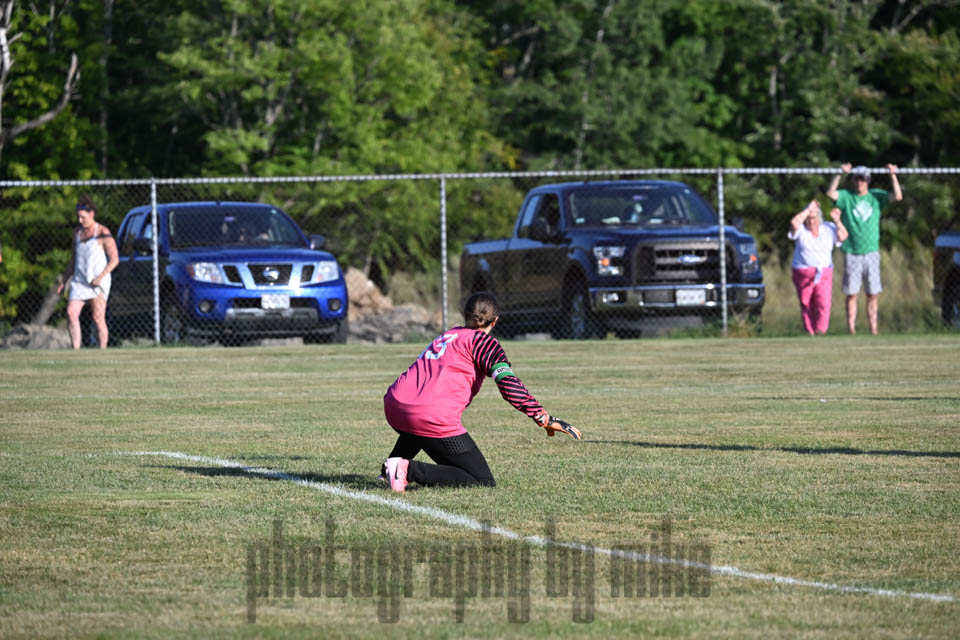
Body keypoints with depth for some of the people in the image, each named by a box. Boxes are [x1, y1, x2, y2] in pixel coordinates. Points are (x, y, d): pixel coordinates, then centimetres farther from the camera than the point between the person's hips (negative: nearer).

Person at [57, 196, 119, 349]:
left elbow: (114, 260, -7)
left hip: (98, 282, -6)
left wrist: (100, 277, -18)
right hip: (79, 281, 6)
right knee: (71, 313, -11)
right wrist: (64, 281, 19)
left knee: (98, 319, -8)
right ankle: (76, 350, -14)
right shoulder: (77, 232, 14)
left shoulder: (103, 233, -6)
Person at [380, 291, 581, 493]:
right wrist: (544, 419, -10)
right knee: (484, 483, -3)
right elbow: (508, 383, -9)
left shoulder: (448, 335, 26)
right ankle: (411, 470, -15)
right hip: (434, 419, -8)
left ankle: (391, 467, 26)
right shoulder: (483, 340, 4)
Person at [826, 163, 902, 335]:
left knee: (873, 294, 3)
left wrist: (893, 175, -13)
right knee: (852, 294, -2)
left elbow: (897, 197, -4)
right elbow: (830, 193, -16)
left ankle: (873, 330, 9)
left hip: (871, 252, 2)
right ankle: (851, 330, 1)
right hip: (852, 254, -2)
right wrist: (840, 174, -24)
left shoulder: (876, 196, 7)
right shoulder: (846, 196, 2)